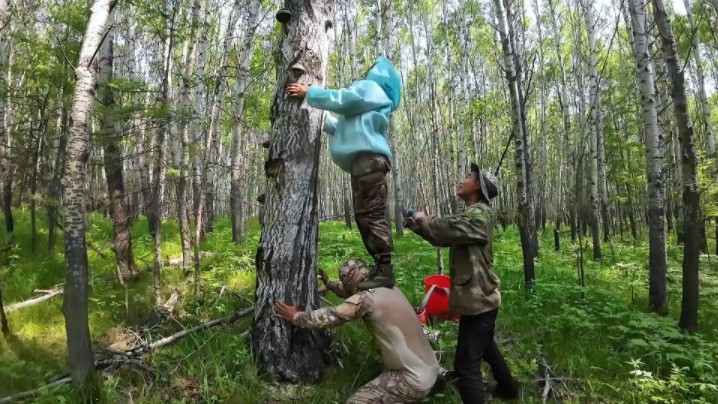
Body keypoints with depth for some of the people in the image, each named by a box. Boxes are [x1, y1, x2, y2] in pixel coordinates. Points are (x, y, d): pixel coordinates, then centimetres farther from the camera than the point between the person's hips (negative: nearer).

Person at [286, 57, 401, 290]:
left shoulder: (371, 88, 8)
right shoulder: (365, 106, 35)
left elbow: (340, 99, -4)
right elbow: (346, 127, 36)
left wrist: (309, 93, 5)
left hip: (370, 158, -10)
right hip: (364, 160, 10)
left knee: (372, 215, -16)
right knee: (364, 216, 5)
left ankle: (385, 271, -19)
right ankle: (380, 269, 5)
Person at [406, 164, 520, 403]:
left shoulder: (478, 215, -20)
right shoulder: (473, 214, 14)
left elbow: (444, 229, -28)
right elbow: (445, 237, 12)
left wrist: (424, 220, -8)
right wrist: (418, 225, -1)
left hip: (478, 299, -11)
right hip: (480, 297, 11)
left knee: (466, 364, -8)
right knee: (486, 348, 31)